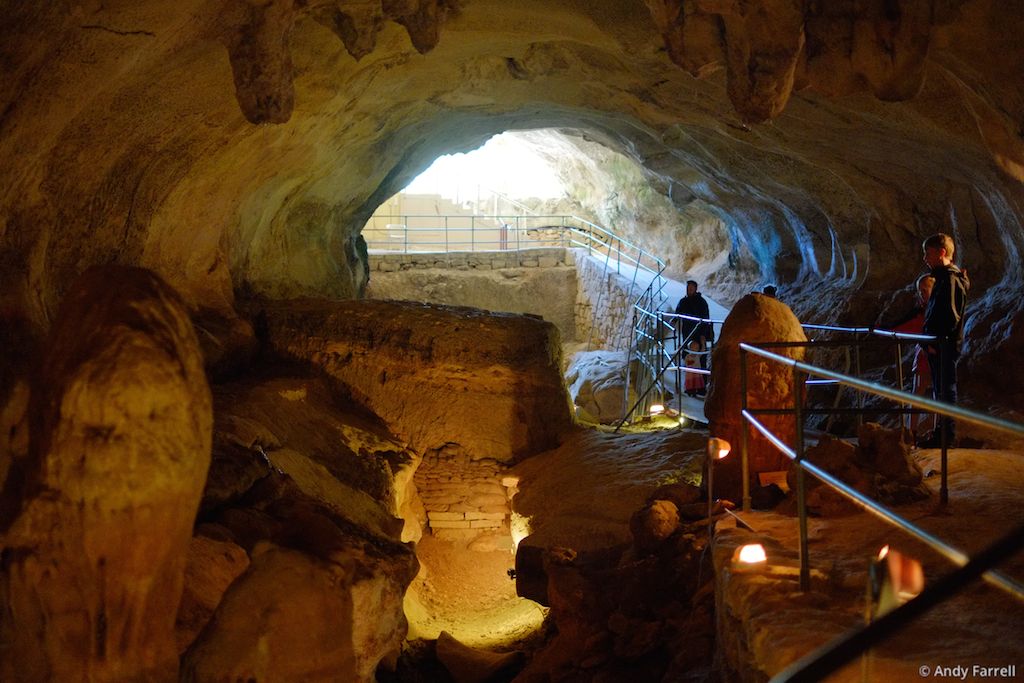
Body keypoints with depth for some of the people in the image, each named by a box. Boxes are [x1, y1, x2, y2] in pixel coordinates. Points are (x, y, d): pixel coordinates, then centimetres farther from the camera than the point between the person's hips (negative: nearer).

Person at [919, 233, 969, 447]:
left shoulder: (951, 279, -17)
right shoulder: (943, 277, 16)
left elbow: (951, 317, -23)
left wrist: (936, 342, -20)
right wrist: (931, 340, 19)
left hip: (945, 347, -10)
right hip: (938, 346, 10)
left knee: (945, 389, -5)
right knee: (940, 389, 15)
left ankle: (947, 436, 1)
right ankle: (943, 432, 23)